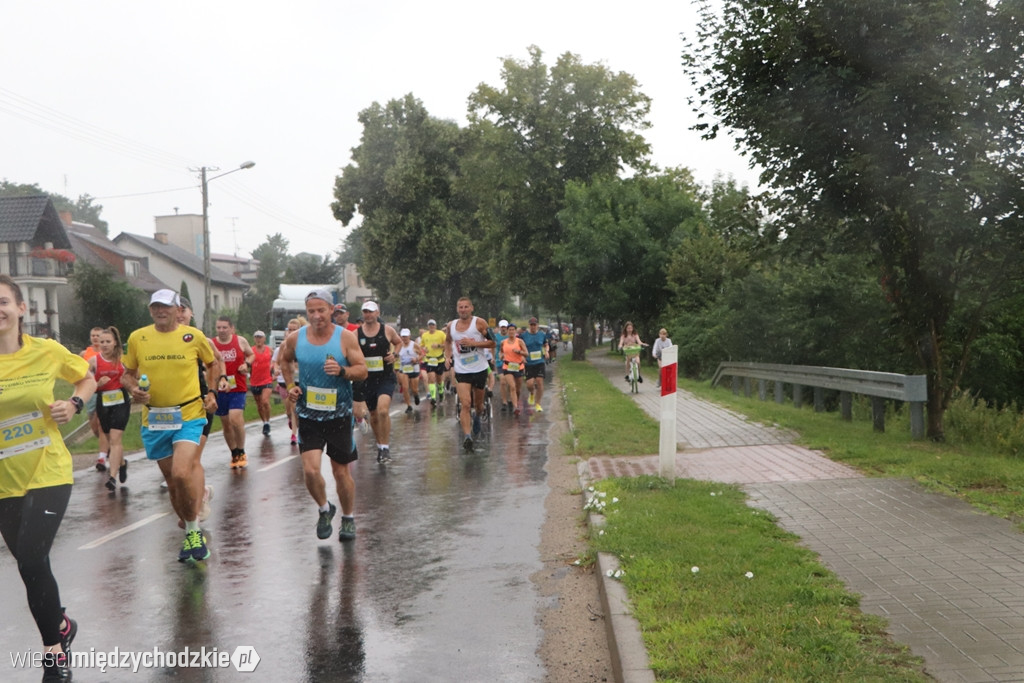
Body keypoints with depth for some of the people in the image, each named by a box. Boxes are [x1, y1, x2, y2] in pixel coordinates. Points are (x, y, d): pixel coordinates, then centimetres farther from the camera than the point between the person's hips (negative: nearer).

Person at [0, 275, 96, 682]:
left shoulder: (47, 351, -7)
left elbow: (87, 379, 11)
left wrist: (74, 403, -9)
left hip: (48, 473, -2)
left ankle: (54, 648, 10)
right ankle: (61, 625, 42)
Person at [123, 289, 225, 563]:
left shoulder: (194, 335, -2)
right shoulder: (137, 338, 3)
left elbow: (212, 363, 15)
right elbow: (128, 373, 14)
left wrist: (217, 382, 2)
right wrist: (134, 389, -5)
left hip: (188, 415, -3)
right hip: (154, 418, 3)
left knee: (182, 474, -20)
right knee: (171, 480, 11)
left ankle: (194, 530, 2)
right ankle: (191, 533, 29)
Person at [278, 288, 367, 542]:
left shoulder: (346, 337, -9)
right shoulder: (295, 338, -2)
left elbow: (362, 370, -7)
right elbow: (285, 359, 19)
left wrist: (342, 371, -26)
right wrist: (290, 385, 5)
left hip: (339, 414, -1)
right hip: (308, 414, 1)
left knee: (341, 471, 9)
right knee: (310, 469, -11)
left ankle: (348, 518, 31)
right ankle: (324, 509, 18)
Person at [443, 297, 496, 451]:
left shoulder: (479, 323, -8)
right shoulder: (451, 326, 3)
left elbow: (492, 343, -9)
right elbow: (447, 341, 23)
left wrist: (473, 343, -20)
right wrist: (447, 356, 7)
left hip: (479, 369, 0)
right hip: (461, 371, 1)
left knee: (478, 404, 15)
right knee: (465, 404, -16)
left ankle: (477, 417, 49)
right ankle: (466, 436, -18)